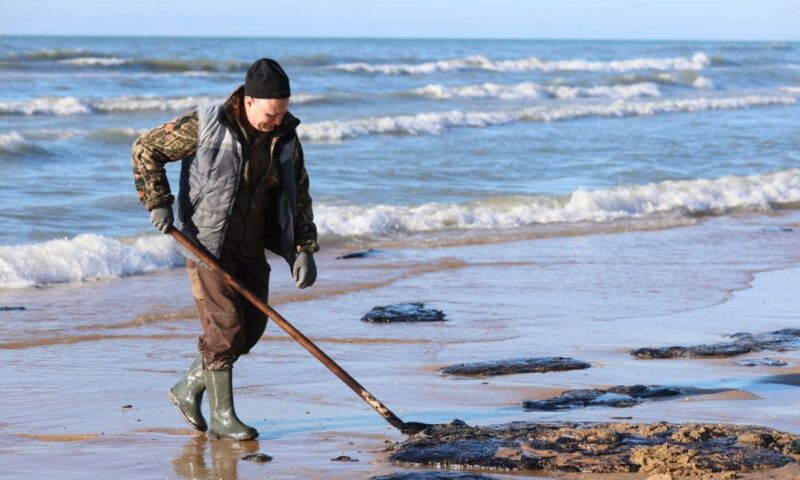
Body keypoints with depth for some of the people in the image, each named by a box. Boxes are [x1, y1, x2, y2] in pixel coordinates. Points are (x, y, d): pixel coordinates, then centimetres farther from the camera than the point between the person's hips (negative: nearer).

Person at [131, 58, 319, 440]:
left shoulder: (285, 138, 0)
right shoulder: (204, 127, -15)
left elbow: (298, 195, 8)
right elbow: (145, 150, -7)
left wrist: (304, 249, 0)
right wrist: (158, 202, -14)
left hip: (252, 249, 6)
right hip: (207, 244, -6)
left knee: (251, 329, 7)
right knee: (224, 326, -11)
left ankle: (188, 388, 25)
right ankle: (222, 416, -1)